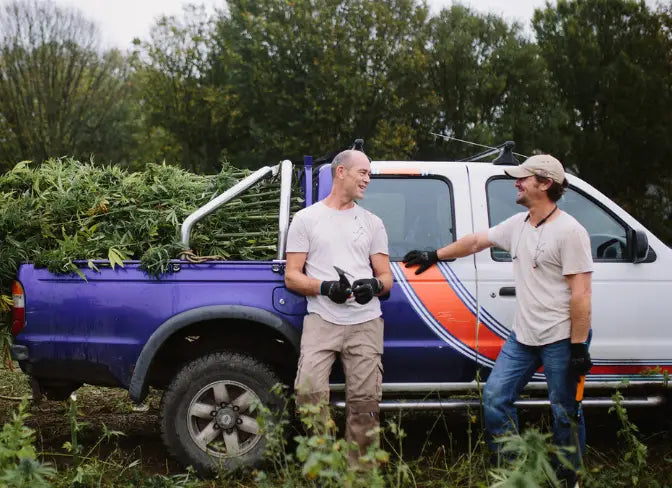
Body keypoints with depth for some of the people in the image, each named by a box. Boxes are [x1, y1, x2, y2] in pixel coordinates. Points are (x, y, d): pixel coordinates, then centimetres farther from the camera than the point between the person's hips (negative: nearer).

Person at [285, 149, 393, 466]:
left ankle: (358, 470, 7)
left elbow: (386, 277, 16)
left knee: (365, 402, -4)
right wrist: (325, 287, -14)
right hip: (322, 321, -2)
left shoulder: (372, 223, 18)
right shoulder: (307, 219, 9)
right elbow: (292, 276, 4)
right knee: (309, 389, -20)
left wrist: (374, 285, -9)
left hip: (365, 324, 2)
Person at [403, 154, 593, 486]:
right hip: (522, 337, 8)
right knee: (495, 397, 7)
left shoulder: (569, 232, -15)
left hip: (560, 340, -8)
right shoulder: (518, 224, 8)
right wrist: (434, 255, 27)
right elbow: (476, 240, 22)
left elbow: (581, 294, -17)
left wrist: (579, 347, -19)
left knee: (565, 413, 4)